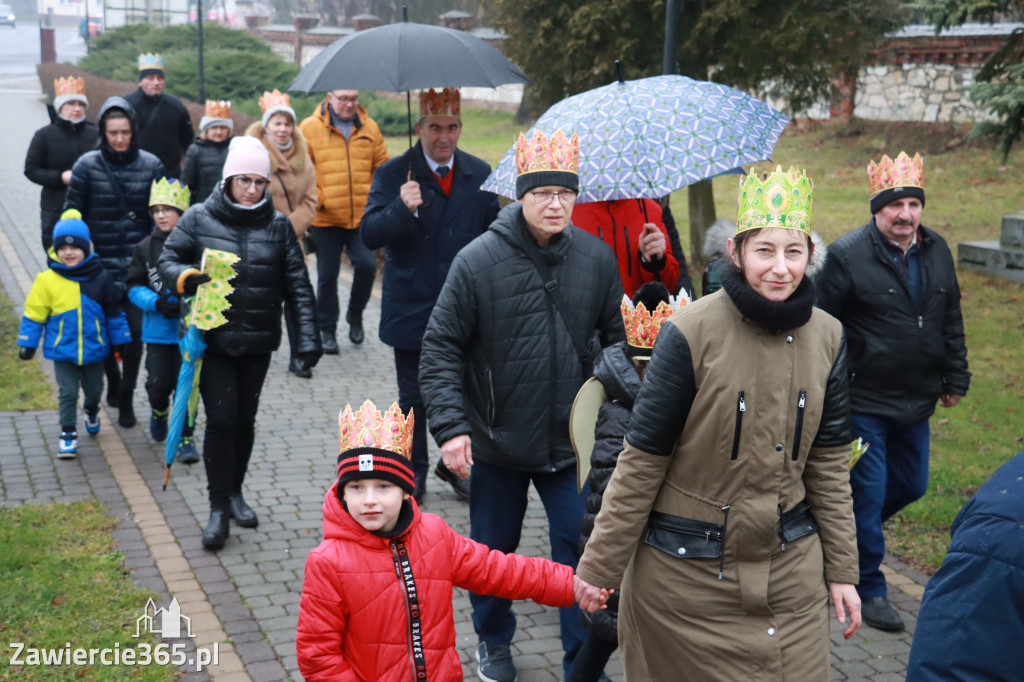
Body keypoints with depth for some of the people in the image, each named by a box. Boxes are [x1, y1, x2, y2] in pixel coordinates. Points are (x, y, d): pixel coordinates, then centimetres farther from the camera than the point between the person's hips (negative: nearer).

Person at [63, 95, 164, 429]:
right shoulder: (87, 166, -2)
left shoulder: (151, 165, 0)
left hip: (139, 265, 0)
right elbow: (72, 214, 2)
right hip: (101, 264, 0)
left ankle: (126, 399, 16)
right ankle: (113, 380, 36)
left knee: (135, 330, -1)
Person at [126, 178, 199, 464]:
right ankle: (159, 412, 38)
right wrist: (157, 303, -13)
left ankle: (185, 437, 12)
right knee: (158, 383, 4)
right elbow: (134, 287, 4)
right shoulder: (145, 248, 3)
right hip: (157, 330, 2)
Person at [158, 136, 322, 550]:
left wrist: (307, 337, -5)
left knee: (245, 419, 11)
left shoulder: (277, 225, 3)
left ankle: (235, 492, 31)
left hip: (257, 343, 2)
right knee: (222, 419, -7)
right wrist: (188, 278, -22)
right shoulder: (200, 218, -2)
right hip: (212, 340, -2)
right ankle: (219, 508, 6)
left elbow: (297, 284, 3)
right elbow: (166, 261, 1)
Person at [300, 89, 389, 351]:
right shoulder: (310, 128, -2)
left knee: (367, 265, -9)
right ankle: (327, 330, 23)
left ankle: (355, 315, 19)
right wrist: (315, 198, -11)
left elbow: (382, 167, 12)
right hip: (325, 218, -2)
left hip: (362, 216, 2)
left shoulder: (370, 128, 7)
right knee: (327, 275, 7)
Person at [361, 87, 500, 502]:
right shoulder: (393, 175, -5)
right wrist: (401, 208, -33)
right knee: (414, 399, 10)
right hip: (412, 309, -2)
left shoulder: (481, 174, 5)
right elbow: (369, 235, -16)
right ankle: (414, 474, 28)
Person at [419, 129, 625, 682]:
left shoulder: (597, 258, -4)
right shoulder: (478, 262, -12)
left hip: (572, 440, 1)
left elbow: (618, 340, 7)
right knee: (493, 550, 16)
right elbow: (440, 349, -9)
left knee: (582, 550, 3)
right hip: (496, 441, -1)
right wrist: (449, 425, -17)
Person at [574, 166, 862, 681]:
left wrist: (841, 568, 8)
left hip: (789, 568, 4)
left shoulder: (827, 337, 0)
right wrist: (600, 567, -6)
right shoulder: (690, 333, -16)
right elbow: (641, 459, -10)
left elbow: (828, 461, 8)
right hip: (684, 572, -3)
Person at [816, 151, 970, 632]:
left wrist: (955, 378, 12)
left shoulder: (936, 251, 6)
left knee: (911, 484, 17)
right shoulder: (848, 255, -14)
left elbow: (951, 322, 14)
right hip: (863, 401, -6)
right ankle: (869, 590, 16)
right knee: (869, 492, 1)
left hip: (915, 401, 7)